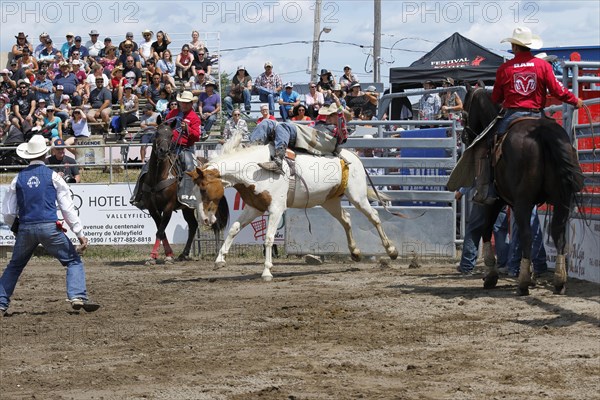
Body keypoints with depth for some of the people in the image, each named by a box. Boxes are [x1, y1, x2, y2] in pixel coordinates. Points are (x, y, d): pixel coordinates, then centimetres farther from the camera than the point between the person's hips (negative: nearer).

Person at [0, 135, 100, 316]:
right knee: (74, 261, 7)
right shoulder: (53, 177, 0)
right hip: (49, 228, -3)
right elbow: (68, 208, -2)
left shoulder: (18, 179, 8)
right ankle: (78, 296, -11)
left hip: (25, 229, 3)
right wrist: (80, 233, 0)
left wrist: (15, 227, 31)